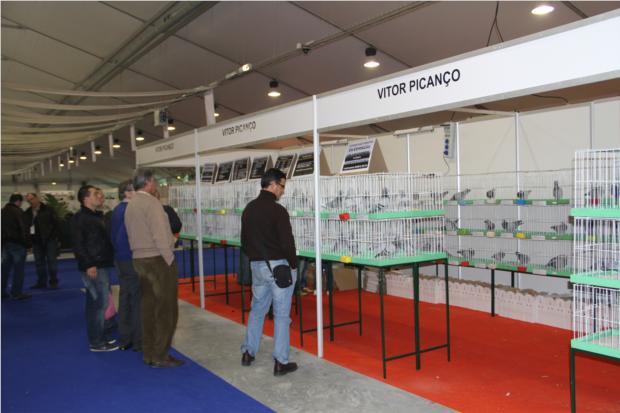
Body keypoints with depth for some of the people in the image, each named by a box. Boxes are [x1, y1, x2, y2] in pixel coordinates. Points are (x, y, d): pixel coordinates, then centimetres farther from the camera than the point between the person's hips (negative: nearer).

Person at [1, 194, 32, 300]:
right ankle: (16, 292, -3)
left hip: (5, 243, 8)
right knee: (18, 268, -3)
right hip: (17, 243, -8)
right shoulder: (17, 211, -12)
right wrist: (26, 241, -11)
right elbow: (22, 228, -17)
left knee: (5, 267, 14)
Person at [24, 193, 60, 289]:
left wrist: (55, 236, -10)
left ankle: (53, 282, 6)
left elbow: (56, 223, -6)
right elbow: (25, 227, 10)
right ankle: (41, 282, 18)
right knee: (39, 262, 9)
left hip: (49, 239, -5)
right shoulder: (27, 213, 8)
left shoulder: (48, 209, -4)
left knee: (51, 260, -1)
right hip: (36, 241, 5)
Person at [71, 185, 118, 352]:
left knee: (97, 303, 16)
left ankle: (104, 336, 25)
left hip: (103, 265, 9)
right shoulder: (79, 218, -11)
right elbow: (78, 245, -17)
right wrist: (88, 265, -21)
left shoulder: (98, 216, 17)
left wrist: (109, 259, 16)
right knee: (100, 303, -6)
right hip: (93, 268, -9)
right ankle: (97, 342, 2)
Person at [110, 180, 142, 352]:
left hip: (120, 259, 9)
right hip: (133, 260, -9)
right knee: (137, 301, -1)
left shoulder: (117, 210, 12)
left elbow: (113, 235, 17)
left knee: (124, 299, 14)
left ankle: (124, 340, 22)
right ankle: (138, 341, 5)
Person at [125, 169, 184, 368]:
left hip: (139, 260, 8)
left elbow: (133, 235, 12)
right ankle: (160, 356, 2)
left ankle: (148, 353, 19)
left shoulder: (130, 205, 12)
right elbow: (160, 235, -20)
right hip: (158, 259, -8)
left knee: (148, 308, 13)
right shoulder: (151, 202, -14)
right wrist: (169, 259, -12)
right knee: (166, 309, -2)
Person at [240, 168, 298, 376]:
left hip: (257, 266, 7)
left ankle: (248, 353, 28)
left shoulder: (249, 209, 7)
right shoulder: (277, 210, -16)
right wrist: (293, 264, -4)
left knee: (257, 309, 19)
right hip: (278, 266, -7)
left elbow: (244, 241, 14)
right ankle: (280, 362, 7)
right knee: (281, 314, 1)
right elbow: (287, 242, -17)